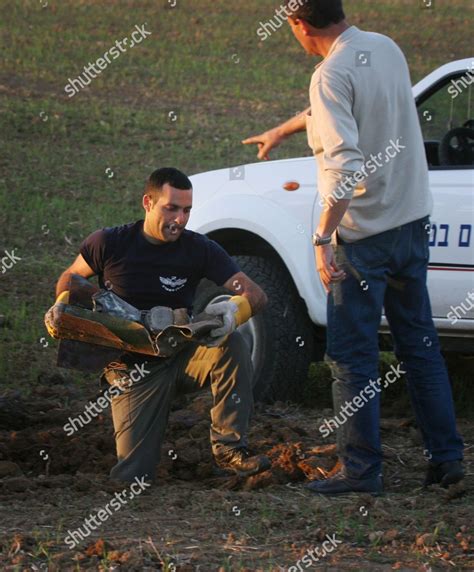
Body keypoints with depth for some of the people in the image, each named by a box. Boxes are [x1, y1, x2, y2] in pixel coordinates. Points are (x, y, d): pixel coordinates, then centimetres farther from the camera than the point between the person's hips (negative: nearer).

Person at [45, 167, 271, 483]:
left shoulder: (199, 249, -7)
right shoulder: (109, 244, -7)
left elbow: (256, 294, -13)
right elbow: (71, 277, 12)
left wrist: (236, 308, -37)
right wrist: (62, 306, -11)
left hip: (181, 356, 1)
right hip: (133, 368, -1)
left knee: (233, 346, -32)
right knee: (131, 477, -13)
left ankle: (229, 447, -23)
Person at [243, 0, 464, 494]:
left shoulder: (332, 74, -19)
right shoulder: (386, 49, 7)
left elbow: (344, 165, -28)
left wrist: (322, 238, -28)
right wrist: (283, 130, 40)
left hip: (365, 234, -8)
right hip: (413, 221, 8)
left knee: (352, 356, 2)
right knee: (419, 345, 15)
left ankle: (361, 469, 4)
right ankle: (446, 457, 17)